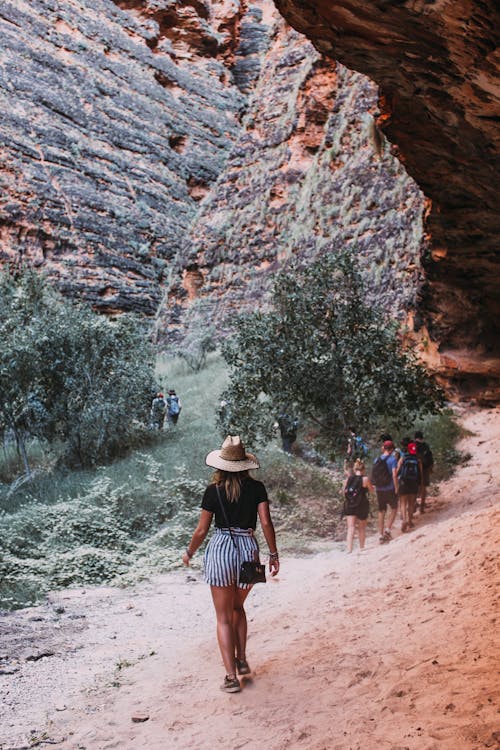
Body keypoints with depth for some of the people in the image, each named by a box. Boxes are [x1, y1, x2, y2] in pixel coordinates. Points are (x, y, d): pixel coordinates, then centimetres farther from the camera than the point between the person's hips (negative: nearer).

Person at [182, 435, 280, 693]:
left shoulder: (214, 490, -4)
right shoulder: (256, 488, 0)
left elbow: (201, 530, -1)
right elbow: (266, 523, -5)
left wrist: (189, 552, 15)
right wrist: (274, 553, 6)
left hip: (220, 549, -2)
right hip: (248, 549, 3)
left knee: (224, 618, 4)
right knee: (237, 607, 27)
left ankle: (231, 677, -1)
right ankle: (242, 660, 24)